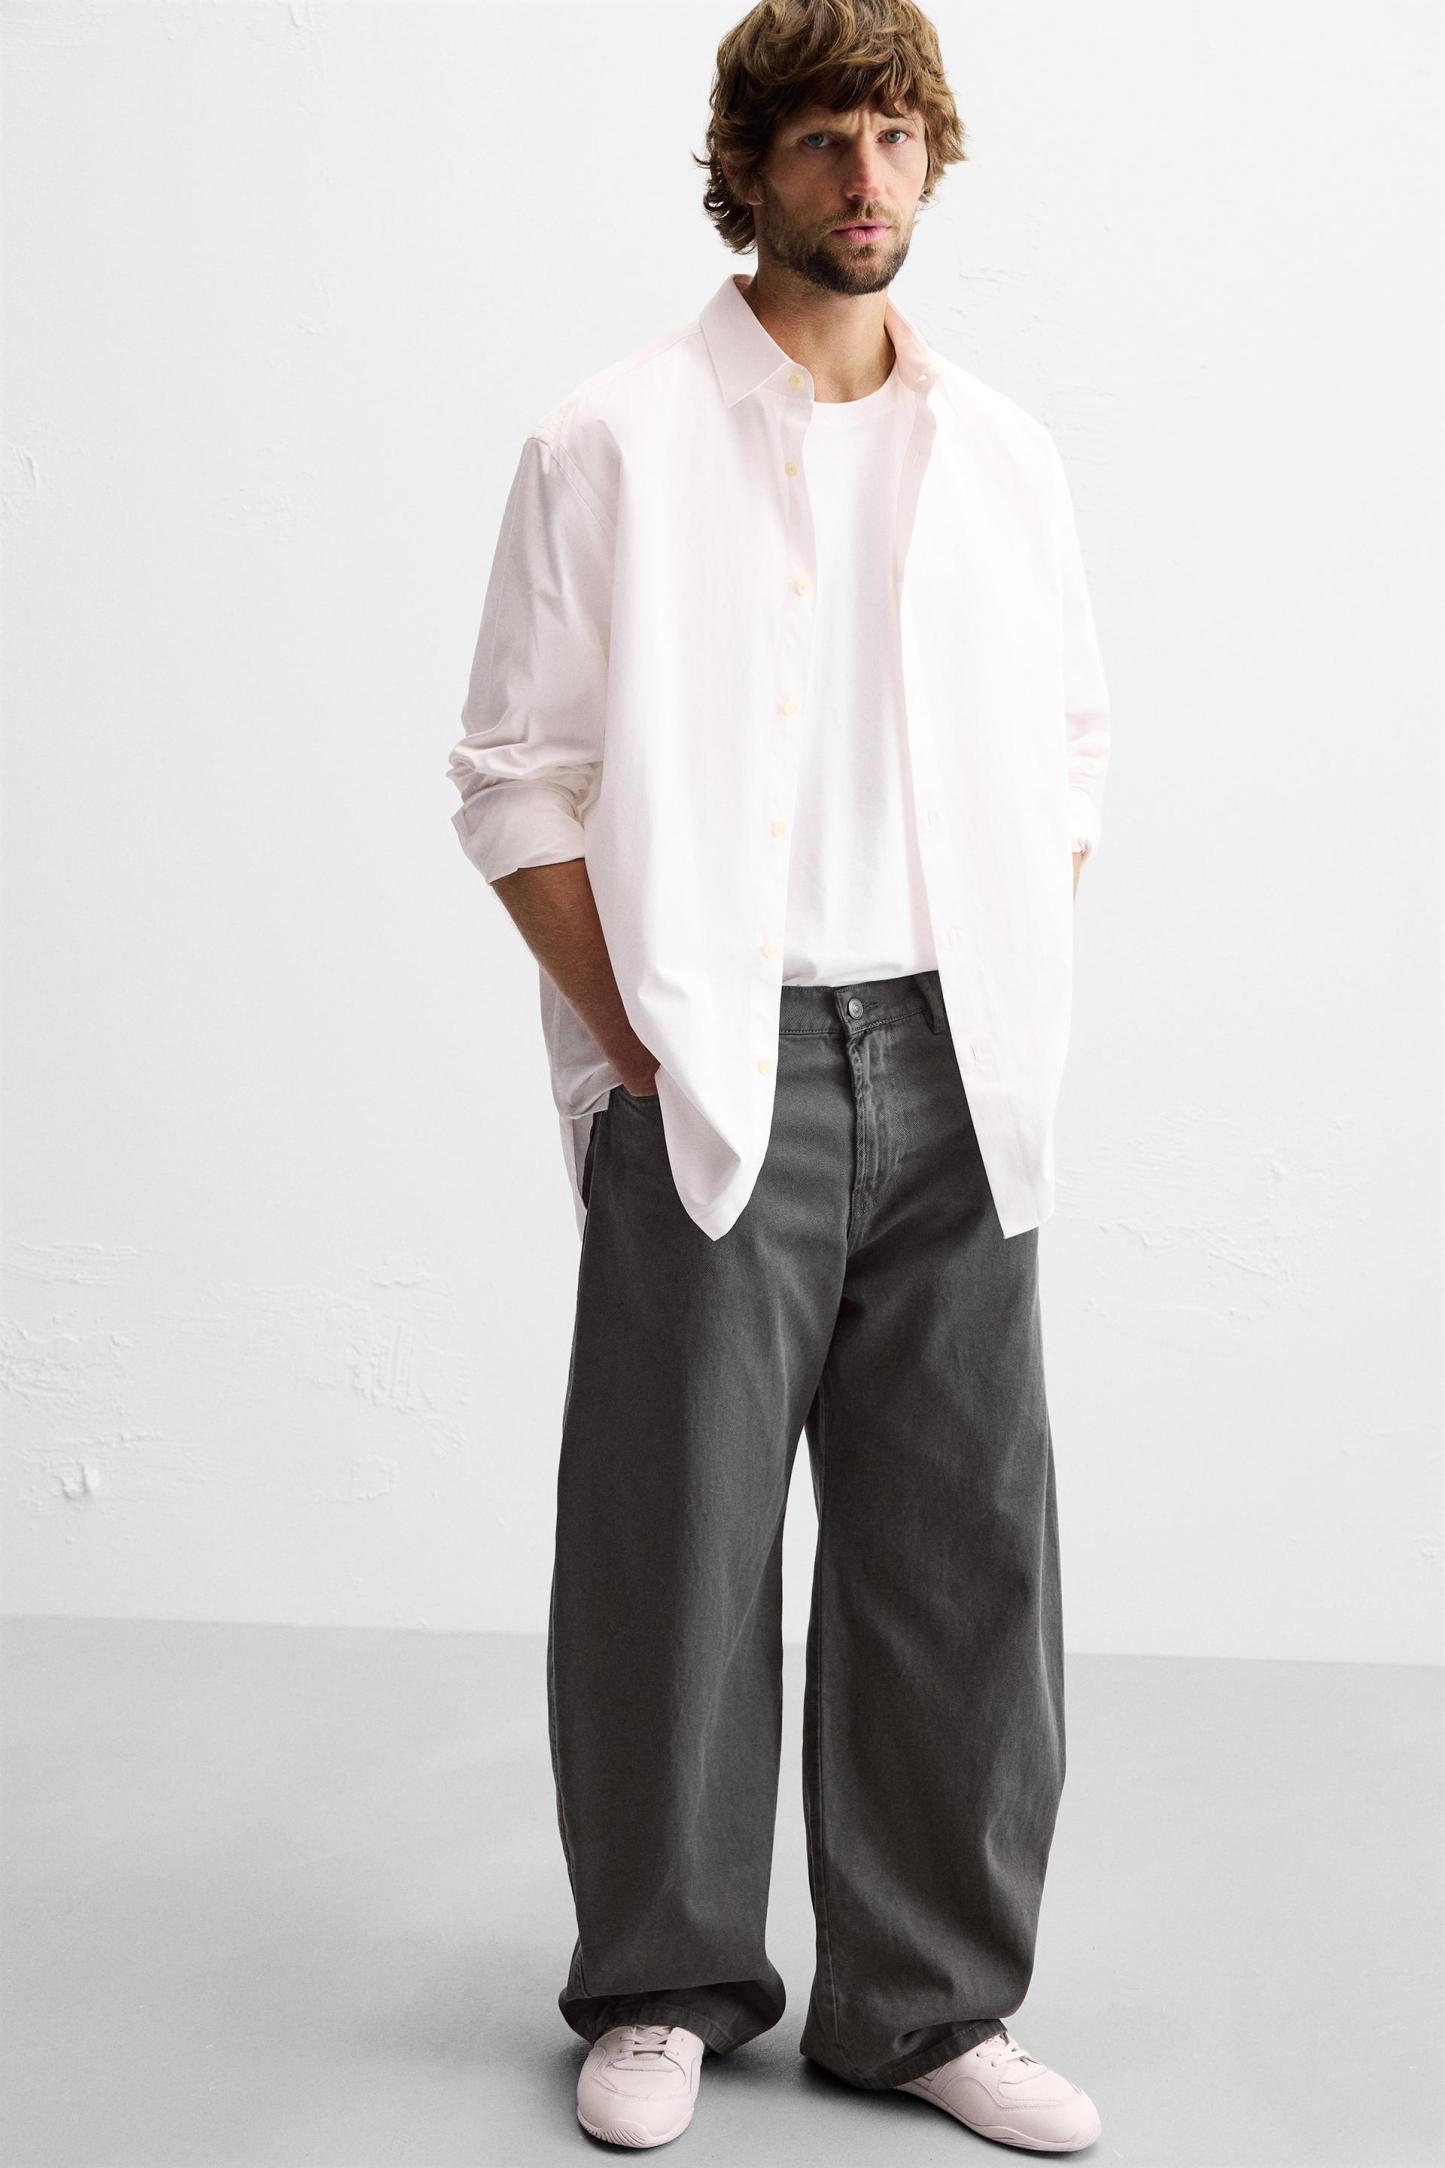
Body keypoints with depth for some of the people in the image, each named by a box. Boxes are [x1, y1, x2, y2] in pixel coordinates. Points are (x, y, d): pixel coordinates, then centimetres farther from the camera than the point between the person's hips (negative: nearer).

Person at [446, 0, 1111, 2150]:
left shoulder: (1005, 452, 12)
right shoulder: (613, 445, 0)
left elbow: (1069, 742, 18)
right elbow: (515, 776, -2)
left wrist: (1018, 999, 7)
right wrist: (628, 1034, -9)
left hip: (953, 1075, 4)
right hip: (714, 1071, -4)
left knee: (964, 1541, 7)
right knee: (678, 1544, 3)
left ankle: (931, 1996, 22)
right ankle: (662, 1988, 21)